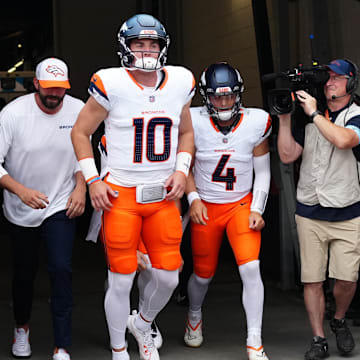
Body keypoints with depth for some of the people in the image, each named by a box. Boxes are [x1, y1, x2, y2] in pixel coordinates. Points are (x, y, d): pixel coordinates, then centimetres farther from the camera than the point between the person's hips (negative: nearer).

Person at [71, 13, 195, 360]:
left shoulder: (180, 83, 4)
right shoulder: (111, 84, -9)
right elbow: (80, 132, 2)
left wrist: (181, 170, 3)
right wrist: (92, 181, -5)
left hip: (163, 197, 4)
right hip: (120, 196, -4)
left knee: (168, 277, 7)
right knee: (121, 280, 1)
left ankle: (142, 324, 38)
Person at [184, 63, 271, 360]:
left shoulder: (256, 122, -10)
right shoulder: (194, 122, -12)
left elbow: (262, 171, 0)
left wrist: (257, 209, -6)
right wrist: (193, 198, -10)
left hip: (241, 204, 0)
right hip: (206, 208, 0)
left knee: (251, 268, -17)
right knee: (204, 275, 10)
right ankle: (194, 317, 44)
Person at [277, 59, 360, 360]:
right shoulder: (308, 116, 8)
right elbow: (287, 155, 3)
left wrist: (314, 113, -18)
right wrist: (285, 117, -5)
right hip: (310, 213, 3)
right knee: (312, 279, 1)